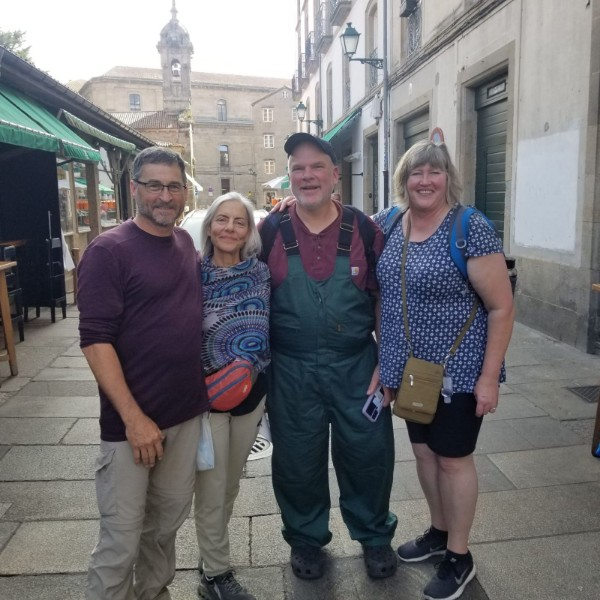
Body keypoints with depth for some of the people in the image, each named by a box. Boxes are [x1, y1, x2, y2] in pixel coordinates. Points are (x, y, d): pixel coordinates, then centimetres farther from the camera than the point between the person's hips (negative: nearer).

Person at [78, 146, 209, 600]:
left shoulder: (187, 242, 7)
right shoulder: (109, 250, -12)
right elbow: (96, 340, -17)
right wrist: (133, 418, -20)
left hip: (187, 412, 6)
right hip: (132, 420, -6)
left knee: (167, 523, 21)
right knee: (122, 539, 8)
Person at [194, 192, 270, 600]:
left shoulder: (261, 271, -2)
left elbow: (270, 328, 7)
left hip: (252, 390, 4)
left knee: (232, 484, 19)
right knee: (212, 488, 7)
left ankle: (212, 552, 42)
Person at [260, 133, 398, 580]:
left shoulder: (363, 229, -1)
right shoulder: (269, 232, -2)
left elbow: (384, 299, 3)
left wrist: (386, 362, -1)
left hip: (357, 366, 1)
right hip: (291, 371, 0)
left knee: (369, 454, 13)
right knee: (298, 461, 14)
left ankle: (375, 536, 38)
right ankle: (306, 539, 39)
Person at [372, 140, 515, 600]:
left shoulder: (471, 229, -16)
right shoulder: (386, 225, 0)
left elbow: (502, 307, -14)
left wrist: (489, 377, -15)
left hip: (457, 370, -5)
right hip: (408, 370, 6)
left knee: (453, 457, 8)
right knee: (423, 450, 18)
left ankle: (459, 558, 28)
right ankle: (439, 532, 41)